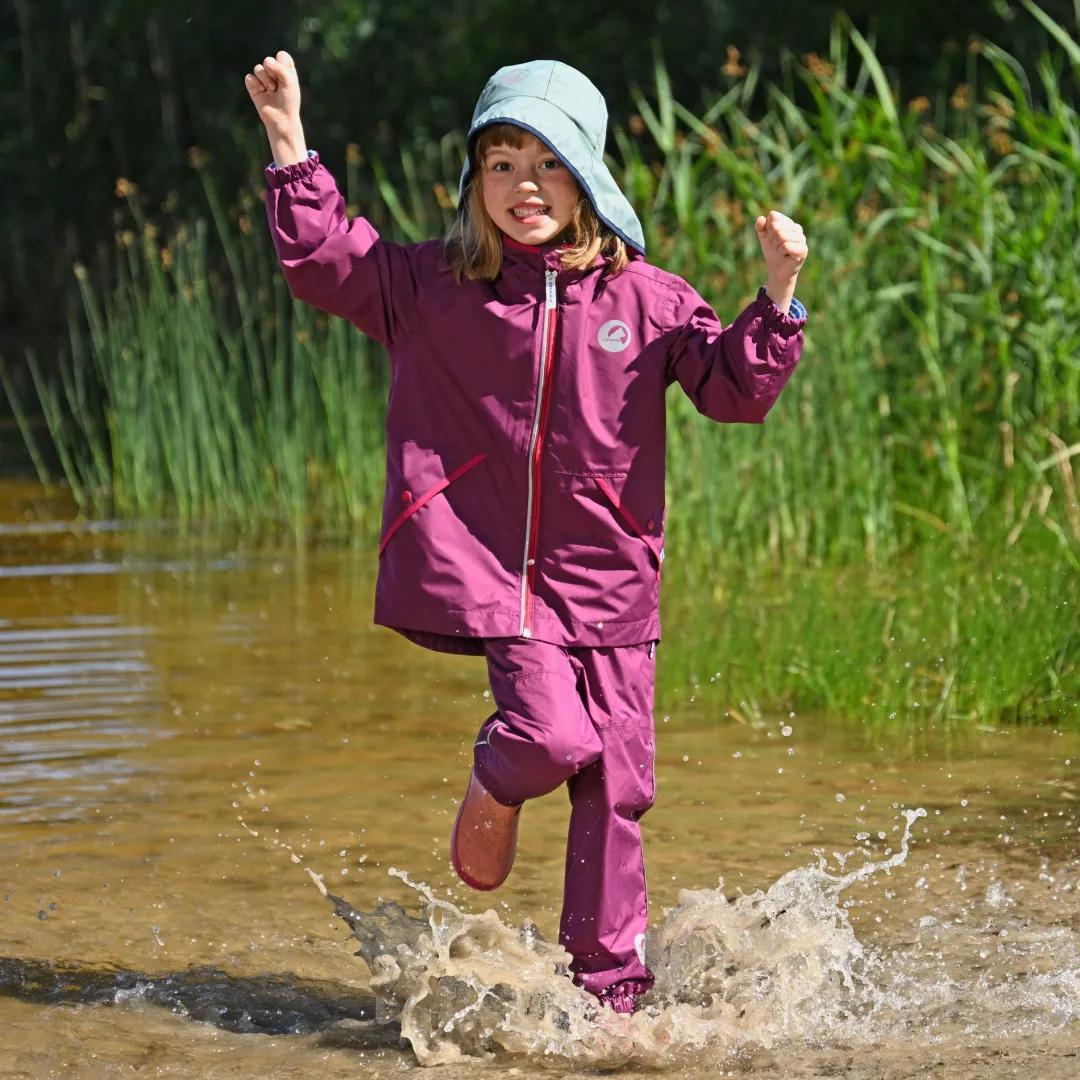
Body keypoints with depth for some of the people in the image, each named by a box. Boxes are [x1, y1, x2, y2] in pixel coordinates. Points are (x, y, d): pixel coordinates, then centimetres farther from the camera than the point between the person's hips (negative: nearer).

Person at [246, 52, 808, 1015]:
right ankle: (494, 793, 15)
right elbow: (323, 260, 8)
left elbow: (736, 391, 2)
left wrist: (778, 298, -11)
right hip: (486, 565, -2)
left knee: (614, 786, 4)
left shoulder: (644, 298, 3)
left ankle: (609, 987, 18)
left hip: (607, 574, 2)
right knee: (552, 735, -22)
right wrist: (292, 147, 0)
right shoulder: (434, 286, 4)